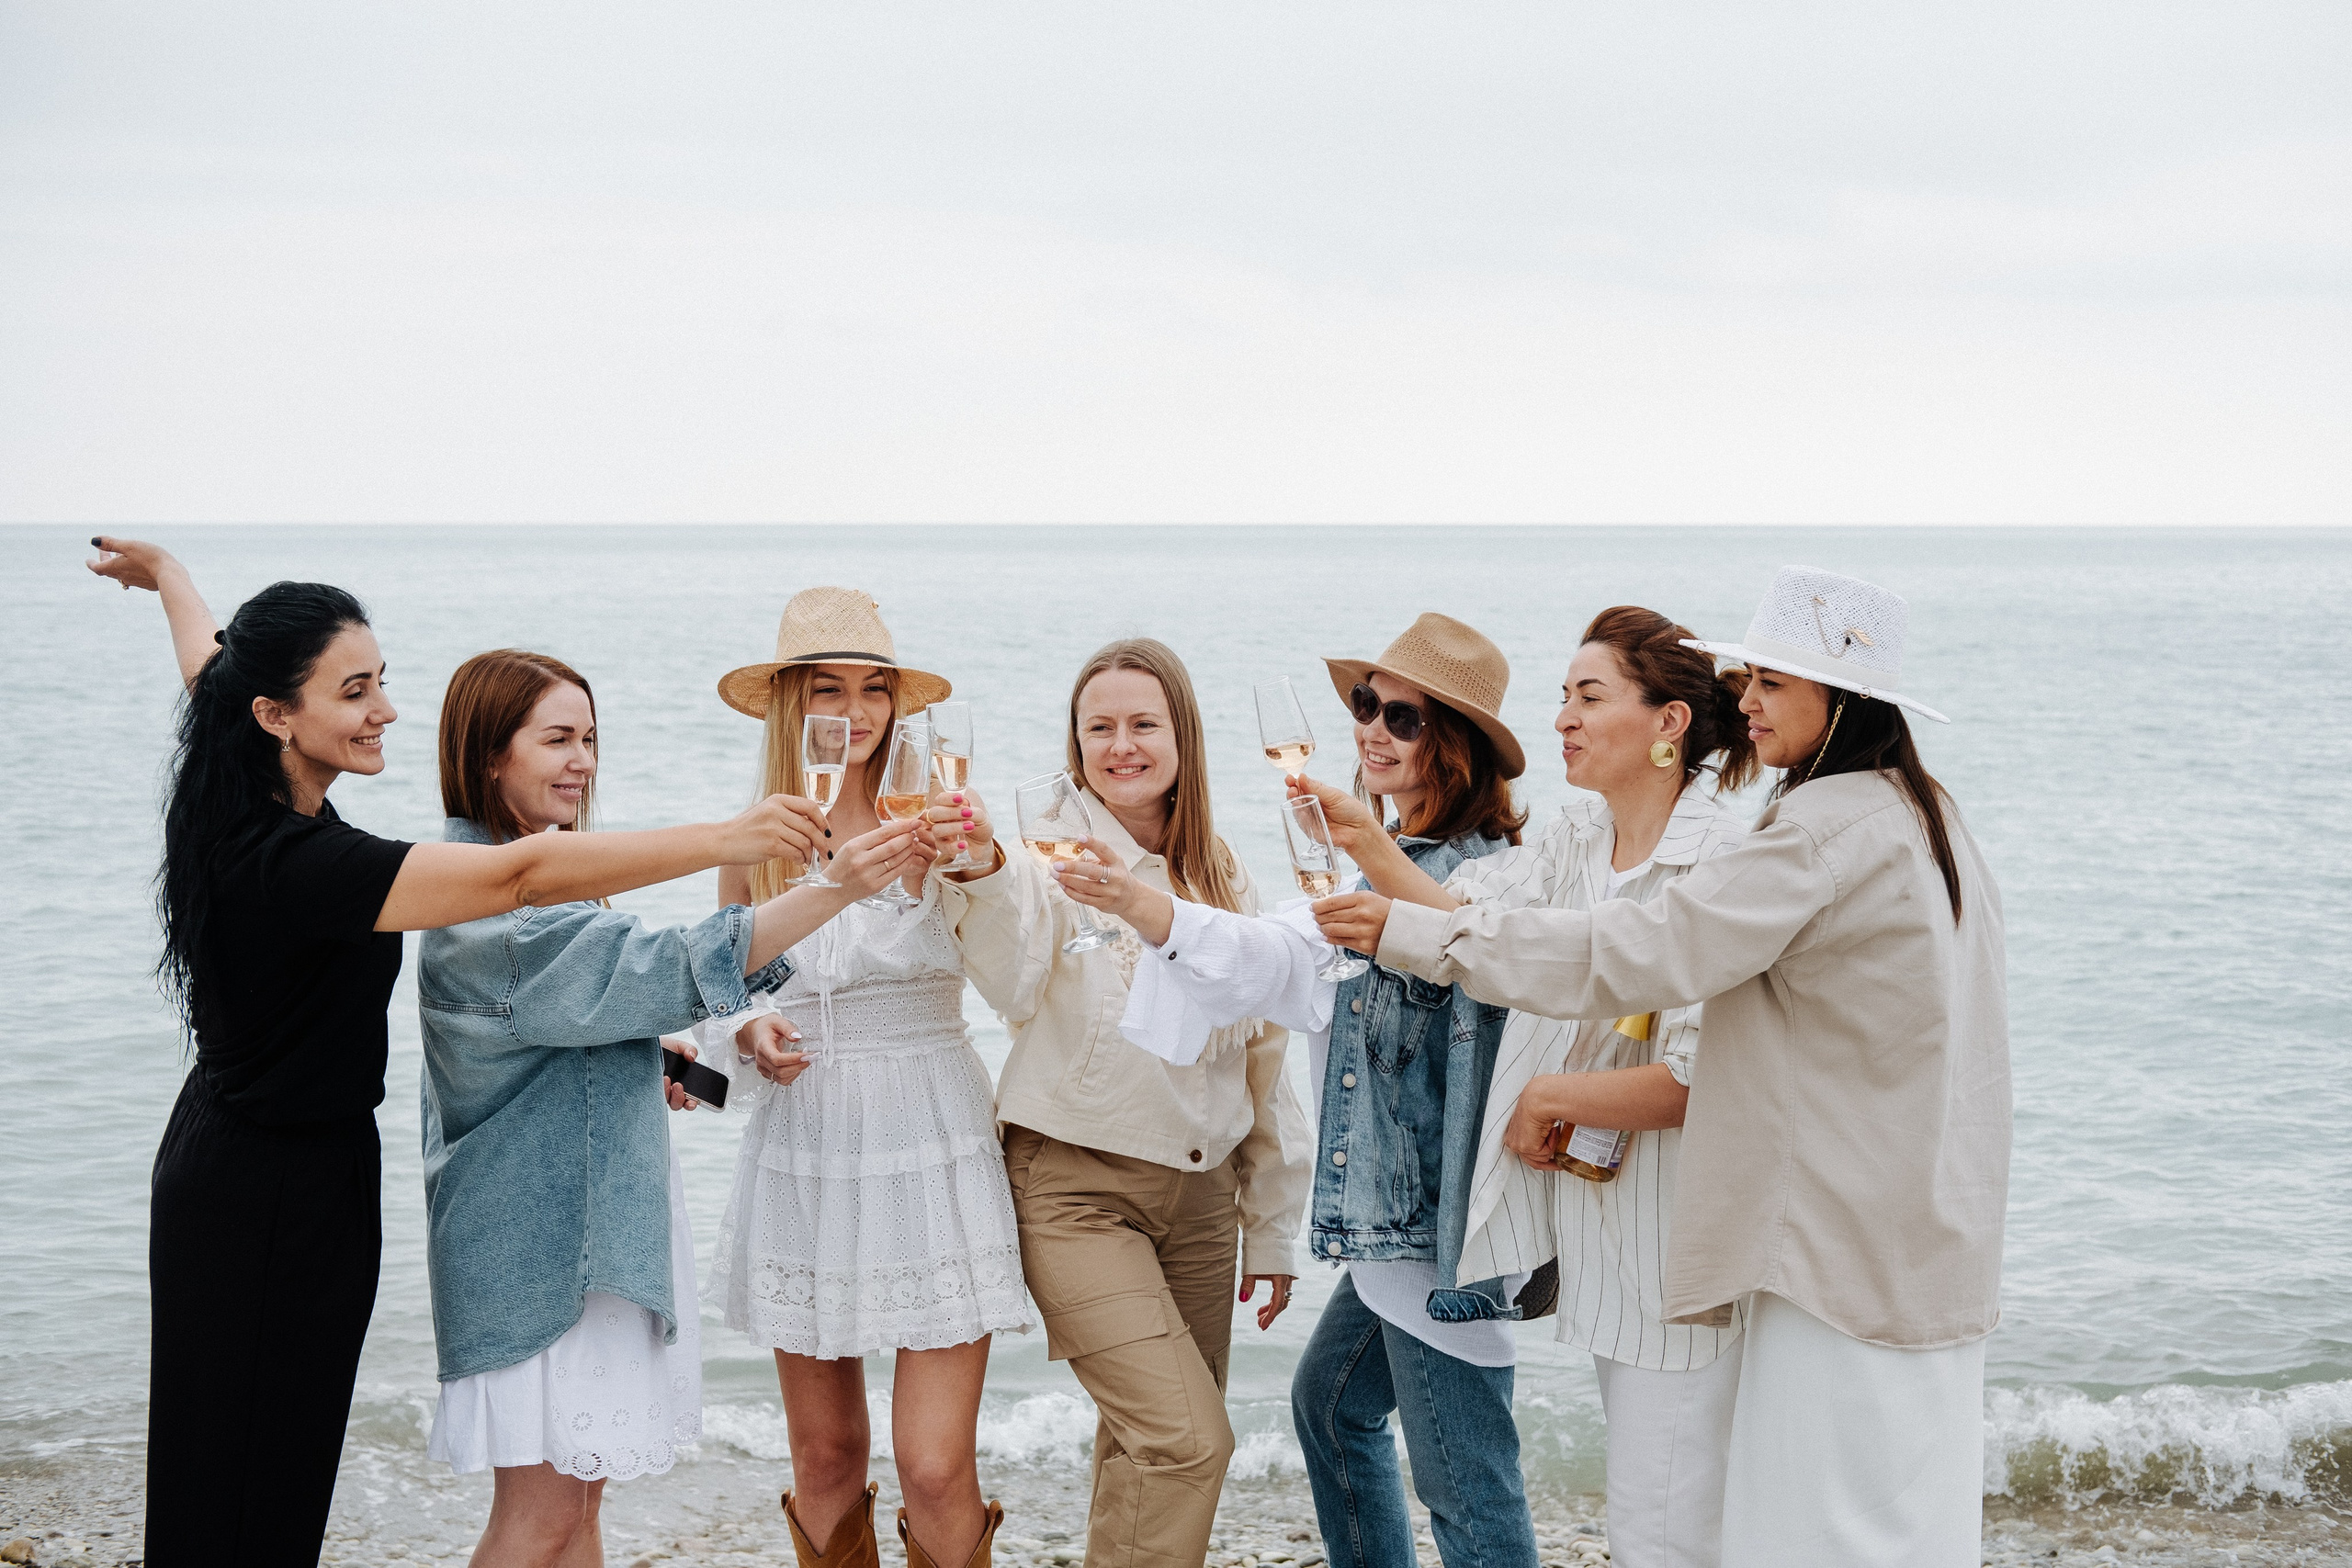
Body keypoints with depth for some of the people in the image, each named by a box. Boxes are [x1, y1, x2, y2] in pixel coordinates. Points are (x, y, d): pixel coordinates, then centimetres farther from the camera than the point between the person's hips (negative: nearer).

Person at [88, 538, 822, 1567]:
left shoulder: (240, 804, -2)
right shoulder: (294, 862, -29)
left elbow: (210, 669, 21)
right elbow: (519, 874, -37)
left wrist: (166, 572, 42)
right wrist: (724, 840, -39)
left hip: (236, 1164, 10)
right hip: (272, 1200, -10)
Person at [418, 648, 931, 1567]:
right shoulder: (482, 904, -19)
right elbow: (663, 970, -28)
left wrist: (646, 1062, 6)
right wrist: (834, 889, -34)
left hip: (596, 1215, 10)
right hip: (535, 1237, -10)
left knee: (580, 1490, 13)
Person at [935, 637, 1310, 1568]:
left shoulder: (1221, 874, 9)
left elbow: (1261, 1054, 14)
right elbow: (1014, 987, -26)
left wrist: (1272, 1230, 14)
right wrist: (984, 874, -46)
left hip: (1200, 1190, 5)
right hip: (1075, 1185, -5)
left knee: (1148, 1442, 9)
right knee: (1189, 1441, -15)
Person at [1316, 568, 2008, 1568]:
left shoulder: (1831, 828, -17)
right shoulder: (1926, 820, 14)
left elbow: (1640, 952, -21)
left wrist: (1413, 932, -17)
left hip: (1846, 1250, -10)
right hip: (1925, 1245, 10)